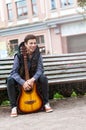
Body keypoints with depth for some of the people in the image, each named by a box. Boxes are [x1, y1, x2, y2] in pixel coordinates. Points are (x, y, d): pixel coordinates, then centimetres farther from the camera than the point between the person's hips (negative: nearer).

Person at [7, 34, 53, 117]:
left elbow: (40, 69, -18)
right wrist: (23, 82, -41)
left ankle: (46, 103, -14)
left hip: (33, 76, 2)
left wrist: (33, 79, -37)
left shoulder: (38, 54, -14)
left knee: (43, 78, -29)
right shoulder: (19, 56, -22)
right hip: (21, 78, -1)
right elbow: (14, 72, -25)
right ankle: (14, 107, -21)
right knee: (10, 81, -32)